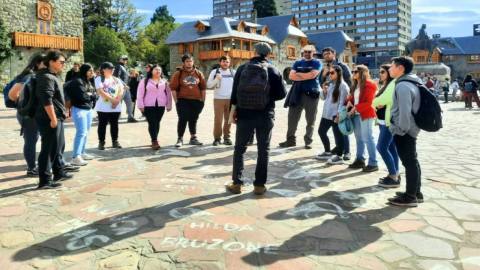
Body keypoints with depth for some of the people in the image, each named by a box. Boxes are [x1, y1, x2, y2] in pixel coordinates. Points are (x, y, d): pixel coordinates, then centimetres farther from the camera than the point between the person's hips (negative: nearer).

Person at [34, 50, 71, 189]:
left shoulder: (53, 76, 17)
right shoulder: (46, 77, -16)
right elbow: (46, 100, -24)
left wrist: (62, 112, 25)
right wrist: (53, 118, -24)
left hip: (57, 117, 11)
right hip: (49, 119, -11)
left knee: (58, 146, 19)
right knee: (49, 149, -7)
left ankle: (58, 173, 31)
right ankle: (45, 180, -1)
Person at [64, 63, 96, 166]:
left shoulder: (89, 82, 15)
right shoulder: (78, 81, -12)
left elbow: (95, 95, 10)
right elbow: (82, 97, -20)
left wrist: (88, 95, -9)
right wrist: (90, 96, -2)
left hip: (89, 109, 9)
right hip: (79, 109, -9)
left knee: (86, 132, 12)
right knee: (81, 132, -14)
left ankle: (82, 153, 23)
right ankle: (75, 157, -15)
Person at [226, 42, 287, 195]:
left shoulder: (242, 68, 2)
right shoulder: (273, 71, -2)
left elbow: (235, 91, 2)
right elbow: (282, 94, -1)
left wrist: (233, 109, 8)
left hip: (244, 114, 1)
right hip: (265, 116, -1)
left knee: (239, 148, 11)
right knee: (263, 150, 8)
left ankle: (236, 183, 12)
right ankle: (259, 185, 10)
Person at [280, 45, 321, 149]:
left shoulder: (317, 63, 4)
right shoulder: (297, 63, 15)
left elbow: (312, 75, -12)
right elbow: (291, 76, 2)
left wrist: (298, 74, -3)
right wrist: (306, 76, -7)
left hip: (312, 93, -3)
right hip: (297, 93, 3)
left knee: (310, 120, 1)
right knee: (292, 117, 1)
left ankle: (308, 141, 9)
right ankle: (291, 139, 8)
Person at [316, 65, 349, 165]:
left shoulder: (343, 85, -10)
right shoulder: (330, 84, 14)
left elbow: (342, 101, -15)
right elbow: (323, 97, 18)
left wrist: (338, 115, -19)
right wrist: (324, 90, -2)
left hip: (335, 115, -9)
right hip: (326, 113, 9)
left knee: (338, 135, -2)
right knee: (321, 131, 16)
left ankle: (339, 156, 5)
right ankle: (328, 152, 30)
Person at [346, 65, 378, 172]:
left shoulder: (369, 84, -11)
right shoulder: (355, 85, 16)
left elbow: (368, 102, -16)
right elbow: (351, 97, 21)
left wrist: (356, 108, -18)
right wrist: (349, 102, -1)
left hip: (366, 114, -9)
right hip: (356, 114, 9)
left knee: (367, 138, -8)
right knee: (359, 137, 13)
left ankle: (373, 163, -3)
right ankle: (360, 160, 23)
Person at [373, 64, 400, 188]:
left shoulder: (393, 84, -13)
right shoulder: (385, 85, 18)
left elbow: (384, 99, -25)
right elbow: (379, 100, 16)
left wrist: (375, 103, -4)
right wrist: (378, 104, -8)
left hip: (389, 121, -10)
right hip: (384, 120, 10)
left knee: (381, 147, -12)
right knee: (391, 148, 11)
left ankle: (394, 178, -7)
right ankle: (395, 174, 16)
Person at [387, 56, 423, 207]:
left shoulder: (402, 86, -19)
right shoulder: (411, 83, 13)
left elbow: (404, 111, -25)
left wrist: (402, 129, -18)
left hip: (403, 131, -10)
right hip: (410, 129, 10)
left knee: (409, 162, -4)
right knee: (412, 161, 16)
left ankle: (410, 197, 3)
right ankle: (416, 192, 26)